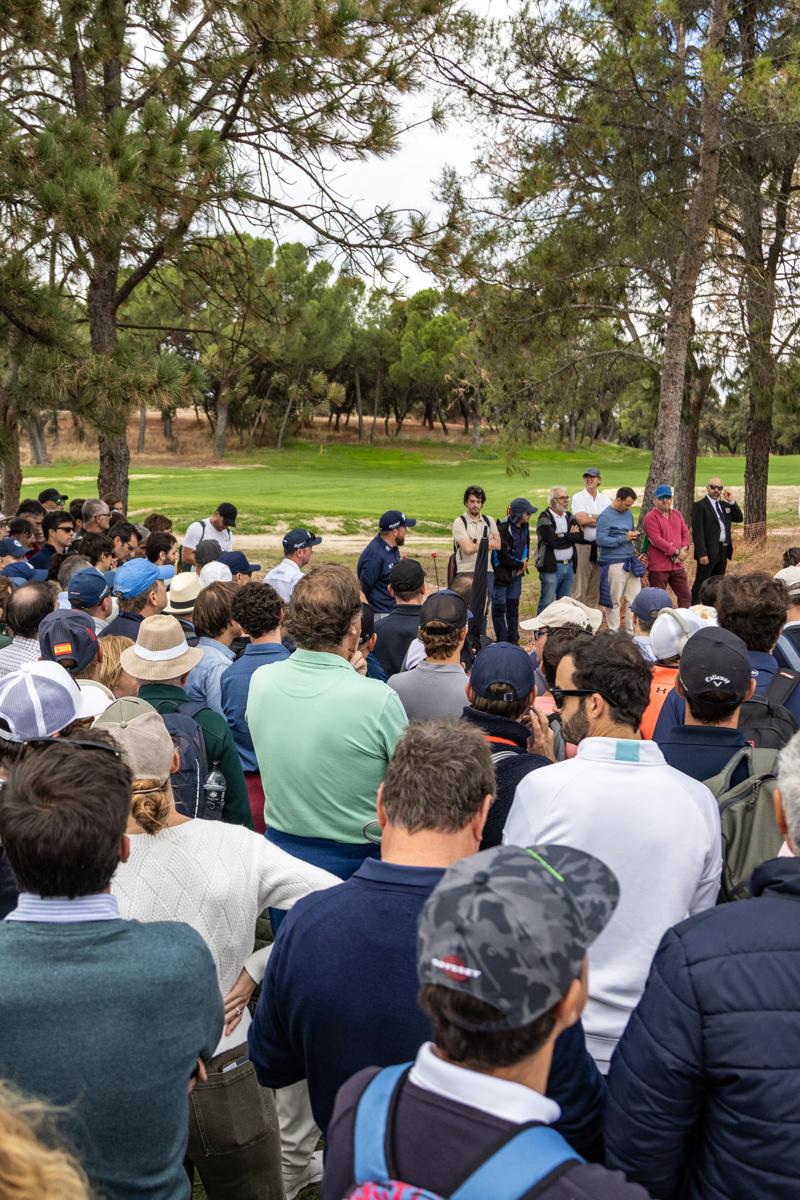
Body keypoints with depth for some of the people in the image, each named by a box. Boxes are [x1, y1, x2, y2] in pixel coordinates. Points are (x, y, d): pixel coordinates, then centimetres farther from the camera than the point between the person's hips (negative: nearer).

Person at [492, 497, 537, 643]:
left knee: (513, 606, 14)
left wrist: (524, 562, -1)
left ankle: (513, 640, 24)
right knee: (499, 608, 2)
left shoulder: (524, 526, 3)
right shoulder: (502, 528, -22)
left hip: (516, 573, 8)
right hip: (501, 574, -8)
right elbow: (503, 557, -21)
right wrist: (520, 565, -8)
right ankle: (502, 642, 10)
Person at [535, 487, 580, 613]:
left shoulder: (569, 517, 14)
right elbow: (554, 541, -19)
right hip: (551, 567, -6)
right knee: (547, 604, -3)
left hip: (569, 566, 7)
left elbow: (579, 536, 0)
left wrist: (563, 536, -14)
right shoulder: (545, 518, -8)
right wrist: (570, 535, -4)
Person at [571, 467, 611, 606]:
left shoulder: (605, 499, 12)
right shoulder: (578, 497, 1)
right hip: (583, 546, -4)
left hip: (601, 546, 4)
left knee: (595, 587, 10)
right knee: (579, 587, -5)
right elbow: (581, 519, -14)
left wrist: (589, 517, -12)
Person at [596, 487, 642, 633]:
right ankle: (614, 633, 11)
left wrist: (633, 536, 3)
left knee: (635, 598, 7)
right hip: (615, 563, -7)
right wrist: (624, 538, -17)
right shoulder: (605, 516, -10)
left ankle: (632, 632, 17)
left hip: (631, 561, 7)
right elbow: (601, 540, -18)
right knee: (614, 600, 1)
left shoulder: (628, 513, 14)